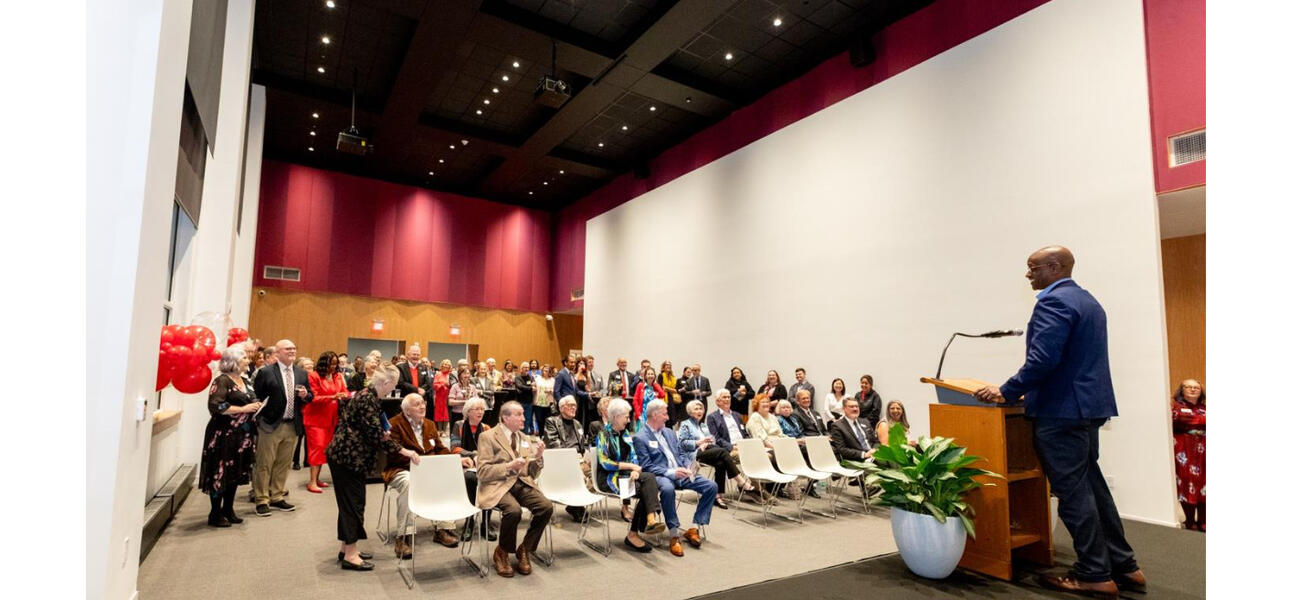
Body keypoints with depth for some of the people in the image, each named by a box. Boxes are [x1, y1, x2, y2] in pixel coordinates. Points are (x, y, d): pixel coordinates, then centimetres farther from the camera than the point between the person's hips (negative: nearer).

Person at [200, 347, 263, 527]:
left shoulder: (246, 382, 14)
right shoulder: (222, 381, -10)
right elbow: (215, 406, -20)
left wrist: (256, 407, 6)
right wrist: (243, 409, -19)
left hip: (242, 435, 8)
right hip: (224, 435, -8)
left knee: (236, 473, 12)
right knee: (220, 473, -2)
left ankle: (228, 510, 23)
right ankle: (215, 514, 9)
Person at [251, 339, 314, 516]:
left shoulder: (302, 374, 9)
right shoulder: (265, 372, -7)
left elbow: (309, 397, 15)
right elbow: (255, 396, -6)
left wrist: (305, 395, -7)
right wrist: (259, 419, -10)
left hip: (292, 426, 5)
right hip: (271, 425, -5)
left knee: (283, 464, 14)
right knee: (264, 465, 3)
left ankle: (276, 498, 26)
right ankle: (262, 500, 15)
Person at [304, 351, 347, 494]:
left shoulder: (338, 376, 8)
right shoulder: (313, 376, -7)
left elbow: (345, 392, 9)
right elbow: (313, 397, -10)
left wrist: (345, 395, -14)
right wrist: (332, 397, -21)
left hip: (331, 418, 5)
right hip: (316, 417, -5)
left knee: (325, 448, 7)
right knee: (317, 446, -9)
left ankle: (317, 478, 17)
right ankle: (312, 482, -6)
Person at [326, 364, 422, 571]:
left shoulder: (367, 395, 10)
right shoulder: (367, 399, -21)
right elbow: (376, 434, -24)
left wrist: (383, 436, 24)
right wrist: (403, 451, -21)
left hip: (347, 456, 10)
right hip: (348, 458, -10)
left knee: (351, 502, 16)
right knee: (353, 503, -2)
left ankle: (346, 548, 27)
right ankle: (350, 556, 7)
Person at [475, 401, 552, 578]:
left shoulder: (526, 439, 17)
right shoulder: (488, 437, 1)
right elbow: (483, 472, -6)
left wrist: (537, 457, -1)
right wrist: (509, 466, -17)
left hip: (523, 483, 5)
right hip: (498, 485, -5)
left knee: (546, 506, -24)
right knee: (514, 510, -35)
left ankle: (524, 550, 0)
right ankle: (502, 553, -4)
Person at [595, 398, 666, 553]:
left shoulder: (625, 433, 16)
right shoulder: (603, 435, -6)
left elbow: (633, 456, 11)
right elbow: (605, 463, -14)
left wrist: (635, 470, -12)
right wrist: (630, 466, -11)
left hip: (625, 474, 6)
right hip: (609, 479, -6)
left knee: (650, 478, -26)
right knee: (647, 489, -25)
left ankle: (651, 520, -28)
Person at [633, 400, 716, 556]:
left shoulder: (669, 432, 19)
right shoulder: (640, 438, -4)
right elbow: (646, 466, -11)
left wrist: (688, 466, 0)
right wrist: (670, 472, -22)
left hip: (680, 473, 7)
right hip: (660, 476, -7)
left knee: (711, 486, -10)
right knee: (668, 489, -41)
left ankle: (694, 528, -4)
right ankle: (674, 534, -25)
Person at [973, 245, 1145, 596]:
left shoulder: (1053, 301, -14)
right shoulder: (1088, 301, 17)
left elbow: (1042, 359, -24)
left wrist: (1006, 392, -14)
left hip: (1060, 411, -10)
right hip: (1088, 405, 10)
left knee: (1073, 492, -1)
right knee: (1092, 487, 17)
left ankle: (1095, 575, 8)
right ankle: (1123, 567, 25)